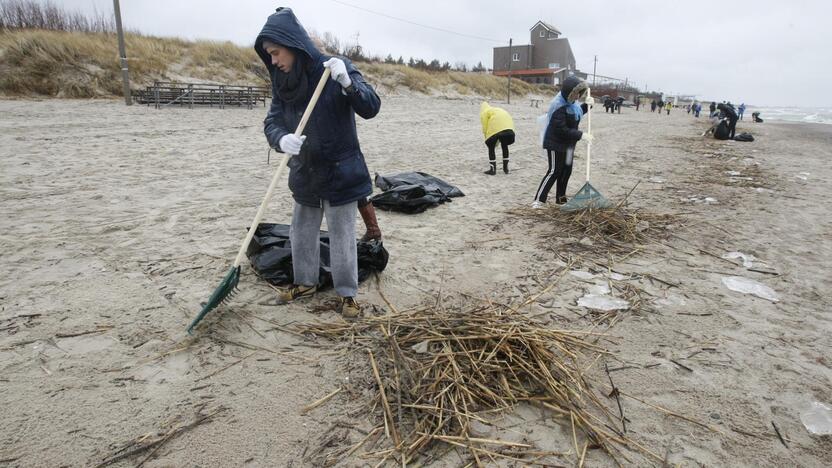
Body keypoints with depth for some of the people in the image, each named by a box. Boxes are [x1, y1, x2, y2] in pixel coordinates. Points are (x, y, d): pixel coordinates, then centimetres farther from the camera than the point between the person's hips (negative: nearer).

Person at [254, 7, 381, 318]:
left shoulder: (336, 70, -14)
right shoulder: (283, 82, 1)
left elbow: (371, 108, -19)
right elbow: (271, 122, -3)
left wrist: (348, 84, -38)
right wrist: (282, 139, -26)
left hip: (340, 173, -6)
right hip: (304, 173, 6)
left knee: (341, 236, 3)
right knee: (301, 233, 17)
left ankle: (347, 294, 18)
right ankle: (305, 282, 37)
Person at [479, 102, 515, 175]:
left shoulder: (484, 113, 18)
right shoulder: (498, 109, 37)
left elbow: (485, 127, 4)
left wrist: (486, 138, 15)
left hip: (495, 129, -6)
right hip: (508, 128, 6)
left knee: (491, 148, 11)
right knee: (504, 146, 26)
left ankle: (493, 169, 11)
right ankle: (505, 168, 31)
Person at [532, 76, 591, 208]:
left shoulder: (571, 102, 4)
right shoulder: (558, 106, -25)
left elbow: (577, 114, 24)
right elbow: (562, 130, -28)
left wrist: (586, 105, 6)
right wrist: (581, 135, -26)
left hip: (567, 144, 9)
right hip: (555, 143, -9)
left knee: (566, 171, 13)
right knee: (554, 171, -9)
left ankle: (561, 198, 25)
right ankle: (538, 200, -7)